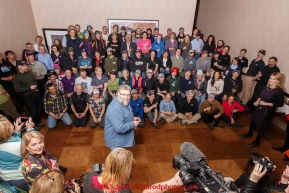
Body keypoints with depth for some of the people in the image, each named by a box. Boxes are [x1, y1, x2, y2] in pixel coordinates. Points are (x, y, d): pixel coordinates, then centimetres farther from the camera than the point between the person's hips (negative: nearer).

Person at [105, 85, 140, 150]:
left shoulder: (124, 102, -1)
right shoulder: (115, 109, -34)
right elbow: (119, 128, -36)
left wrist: (133, 118, -1)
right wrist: (133, 124, -23)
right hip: (116, 141, -9)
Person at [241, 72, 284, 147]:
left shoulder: (279, 91, -19)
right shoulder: (267, 87, -1)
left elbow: (280, 104, -19)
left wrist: (266, 104, -23)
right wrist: (257, 101, -4)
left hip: (268, 112, -6)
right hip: (259, 108, 6)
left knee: (262, 126, 8)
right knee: (253, 121, 22)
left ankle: (256, 141, 25)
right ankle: (249, 133, 47)